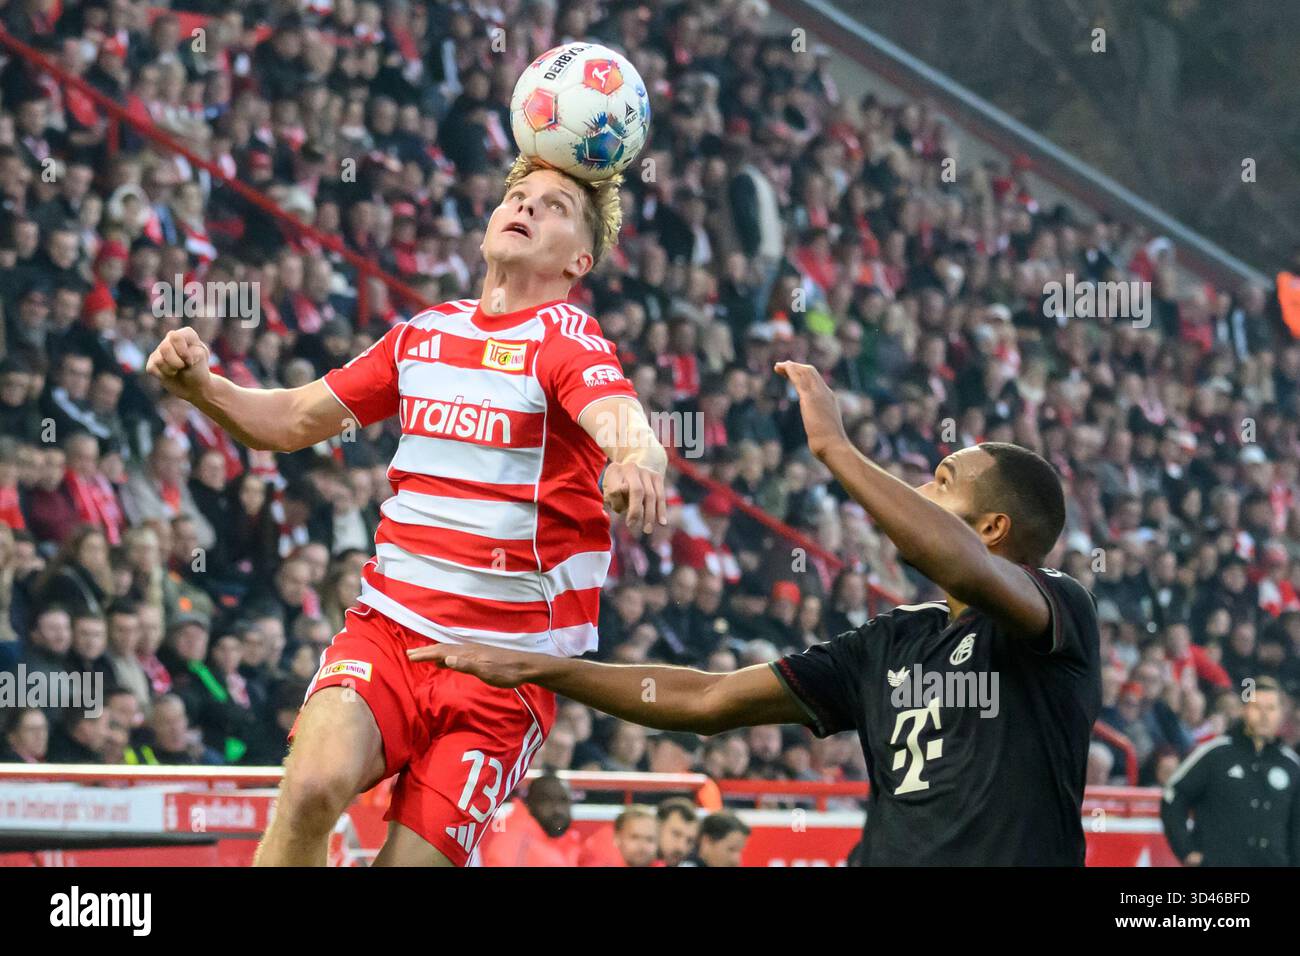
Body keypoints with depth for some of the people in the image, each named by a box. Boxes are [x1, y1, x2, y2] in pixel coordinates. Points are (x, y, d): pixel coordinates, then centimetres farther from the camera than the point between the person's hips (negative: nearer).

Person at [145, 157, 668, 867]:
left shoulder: (568, 342, -4)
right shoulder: (424, 333, 12)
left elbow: (623, 423, -26)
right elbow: (289, 421, 20)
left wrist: (636, 461, -51)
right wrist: (198, 385, 0)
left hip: (504, 657, -3)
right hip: (388, 625, 3)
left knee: (412, 858, -10)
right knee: (315, 781, -27)